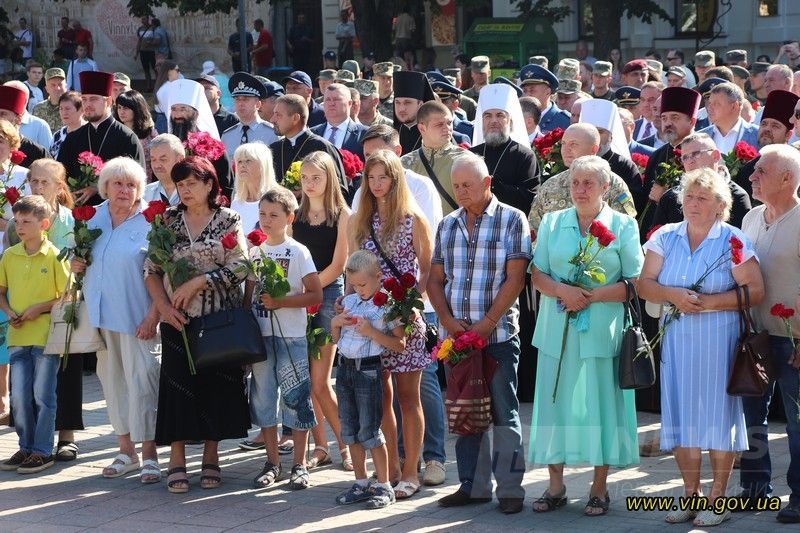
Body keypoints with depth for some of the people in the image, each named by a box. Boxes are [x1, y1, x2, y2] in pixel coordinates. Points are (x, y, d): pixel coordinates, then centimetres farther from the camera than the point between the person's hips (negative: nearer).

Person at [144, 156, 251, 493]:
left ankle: (211, 457, 13)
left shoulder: (228, 221, 1)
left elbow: (239, 268, -9)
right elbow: (151, 269, 6)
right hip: (179, 319, 1)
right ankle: (177, 461, 4)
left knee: (218, 385, 2)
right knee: (177, 385, -1)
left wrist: (196, 282, -15)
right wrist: (164, 306, -7)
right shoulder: (169, 221, 7)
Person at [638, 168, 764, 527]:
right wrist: (673, 295, -15)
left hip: (719, 340, -4)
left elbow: (755, 292, -8)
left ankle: (718, 499, 9)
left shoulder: (733, 241, -4)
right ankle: (691, 494, 19)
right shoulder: (665, 238, 7)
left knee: (718, 413, 0)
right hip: (677, 338, 4)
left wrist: (708, 302, -16)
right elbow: (645, 284, 4)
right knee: (681, 415, 6)